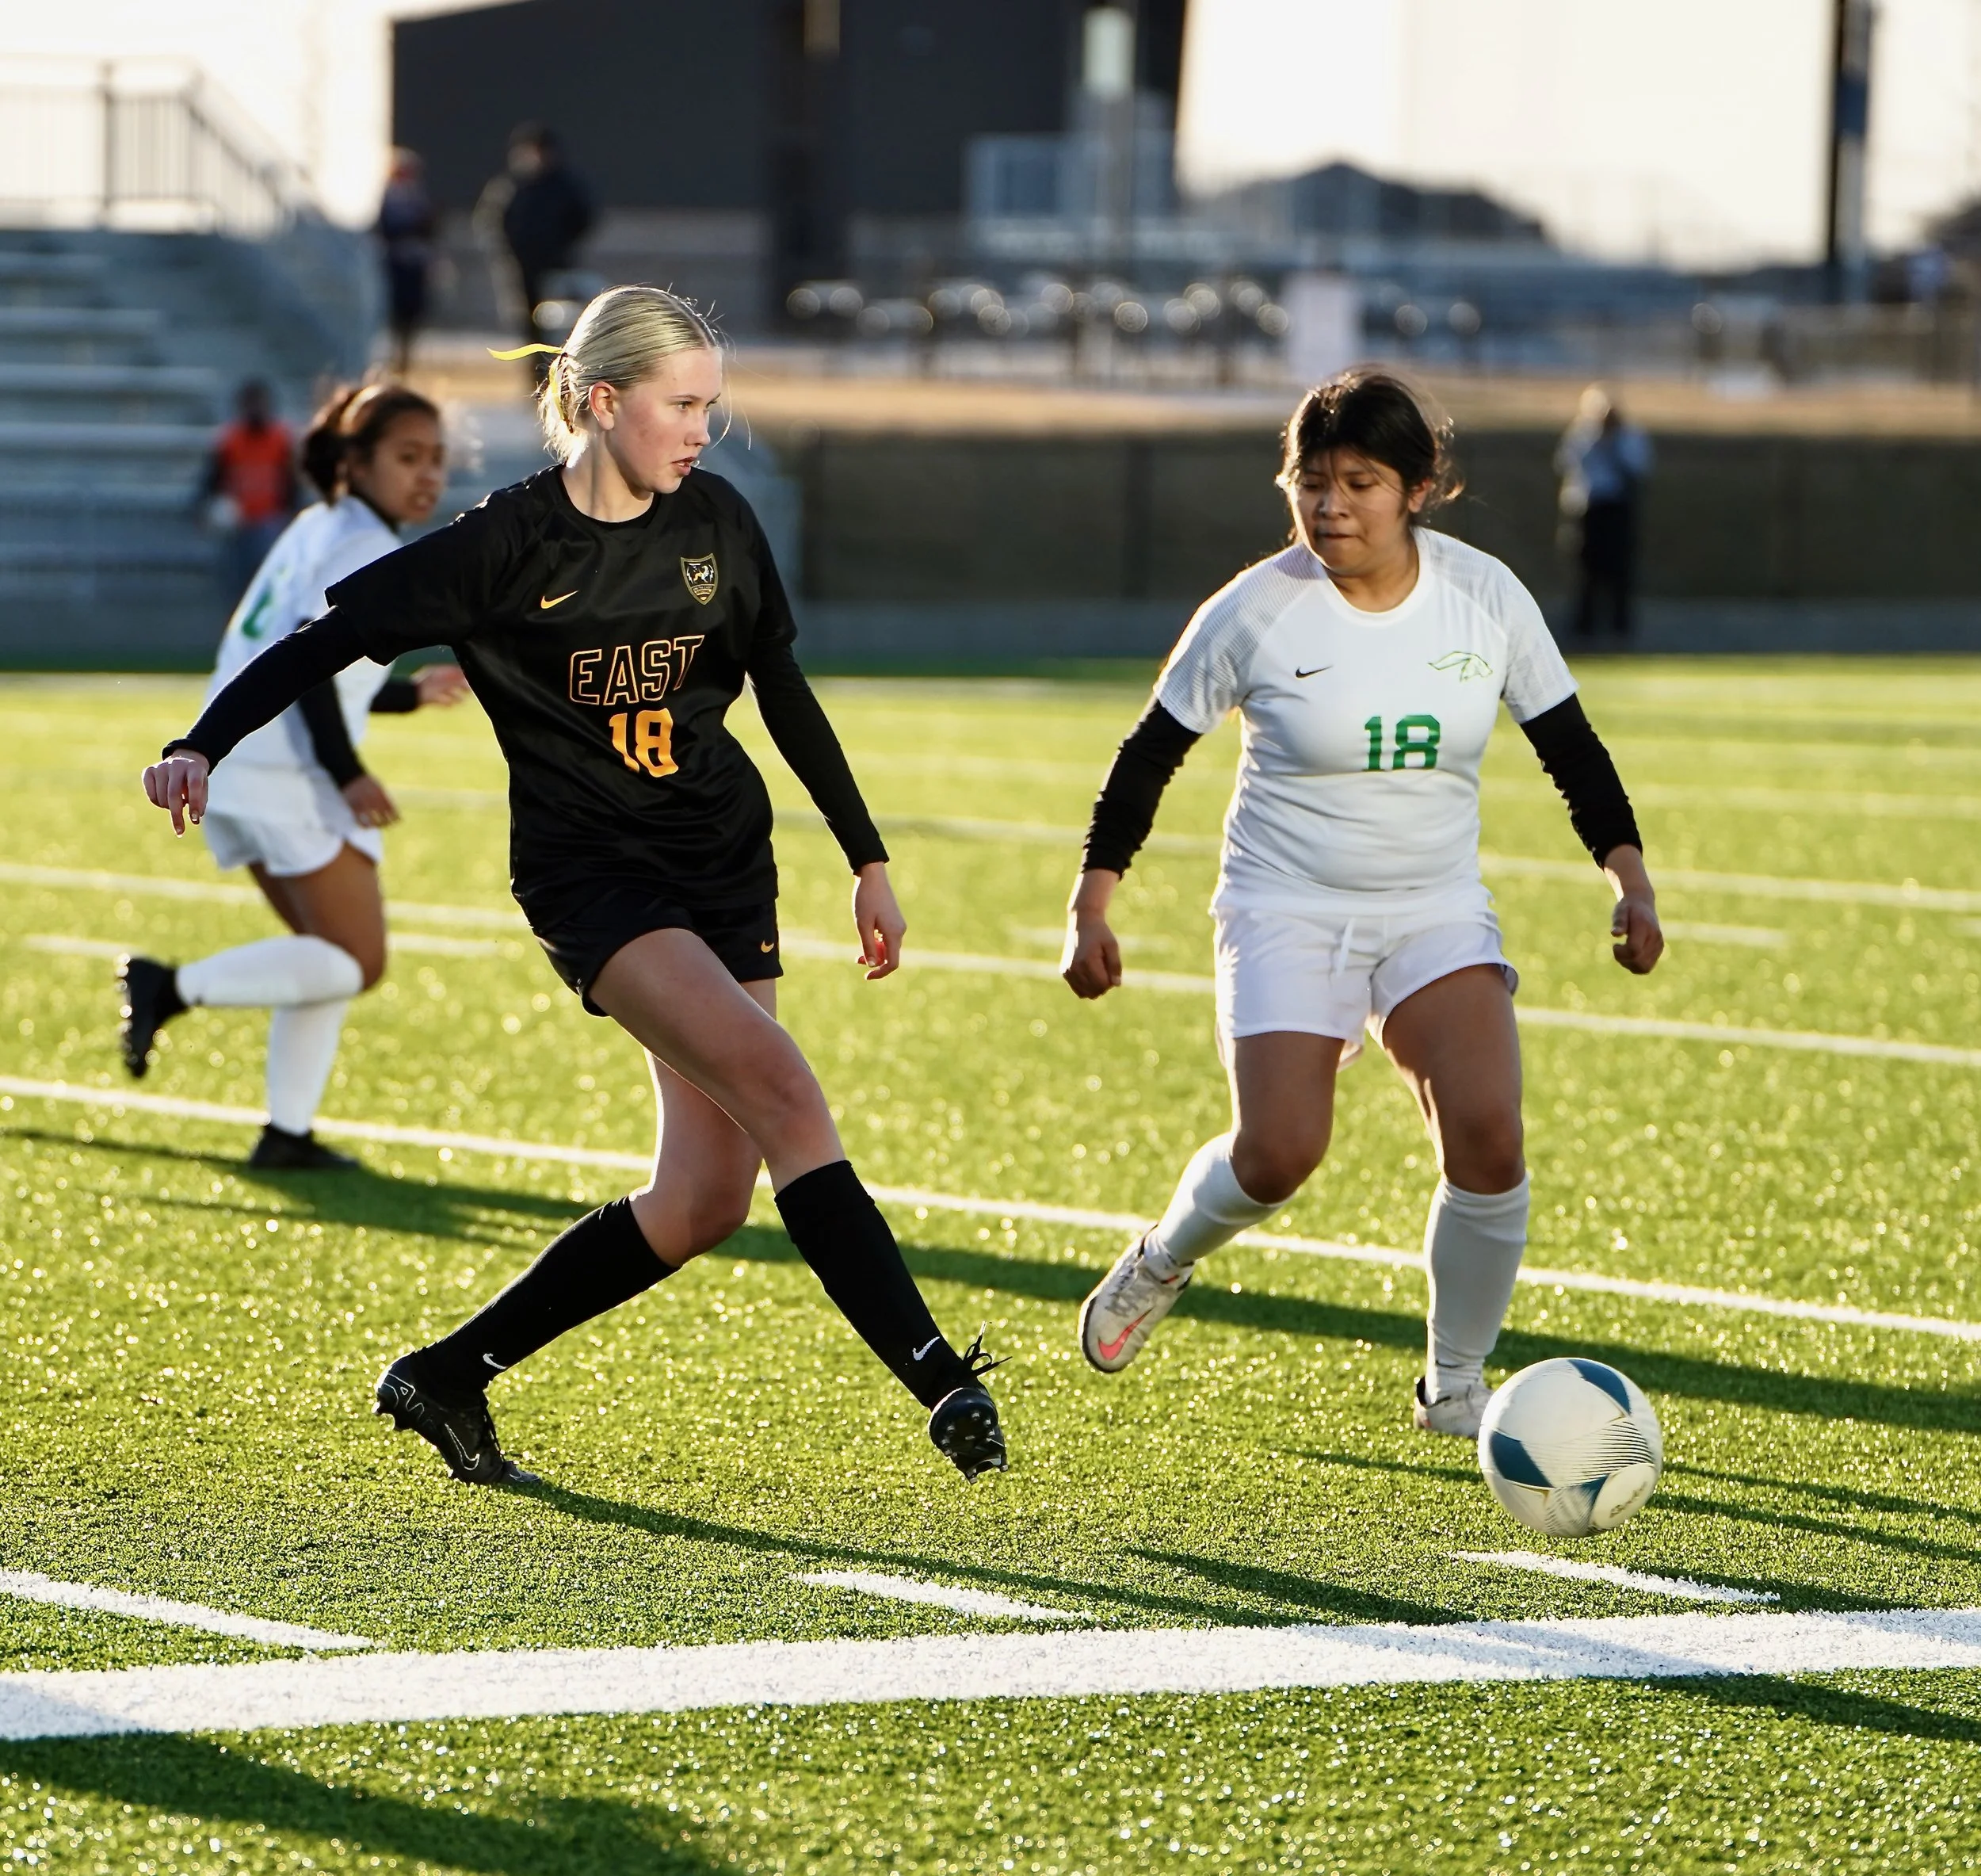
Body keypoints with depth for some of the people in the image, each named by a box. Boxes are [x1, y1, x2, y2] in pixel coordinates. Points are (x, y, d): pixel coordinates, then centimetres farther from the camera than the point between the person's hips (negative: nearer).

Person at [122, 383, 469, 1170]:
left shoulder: (321, 529, 20)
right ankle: (174, 987, -13)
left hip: (234, 767, 10)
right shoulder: (365, 549, -9)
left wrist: (411, 692, 35)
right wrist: (347, 774, -22)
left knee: (329, 954, 16)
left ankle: (288, 1133, 13)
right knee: (355, 962, -6)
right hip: (288, 779, -10)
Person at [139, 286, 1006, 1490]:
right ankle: (940, 1380, -29)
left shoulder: (717, 523, 4)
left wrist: (869, 862, 18)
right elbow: (328, 643, -10)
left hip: (726, 865, 6)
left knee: (709, 1198, -1)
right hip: (590, 870, -6)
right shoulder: (510, 544, -10)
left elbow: (785, 695, 16)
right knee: (780, 1088, -25)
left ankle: (449, 1378, 13)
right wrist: (203, 747, -24)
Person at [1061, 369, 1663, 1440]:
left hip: (1439, 912, 2)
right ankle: (1162, 1262, 18)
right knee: (1278, 1153, -18)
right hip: (1286, 912, -2)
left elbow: (1568, 746, 7)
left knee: (1487, 1136, -19)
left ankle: (1454, 1386, 0)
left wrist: (1629, 877, -5)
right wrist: (1091, 909, -6)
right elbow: (1150, 755, -1)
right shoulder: (1255, 612, -10)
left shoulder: (1486, 597, -3)